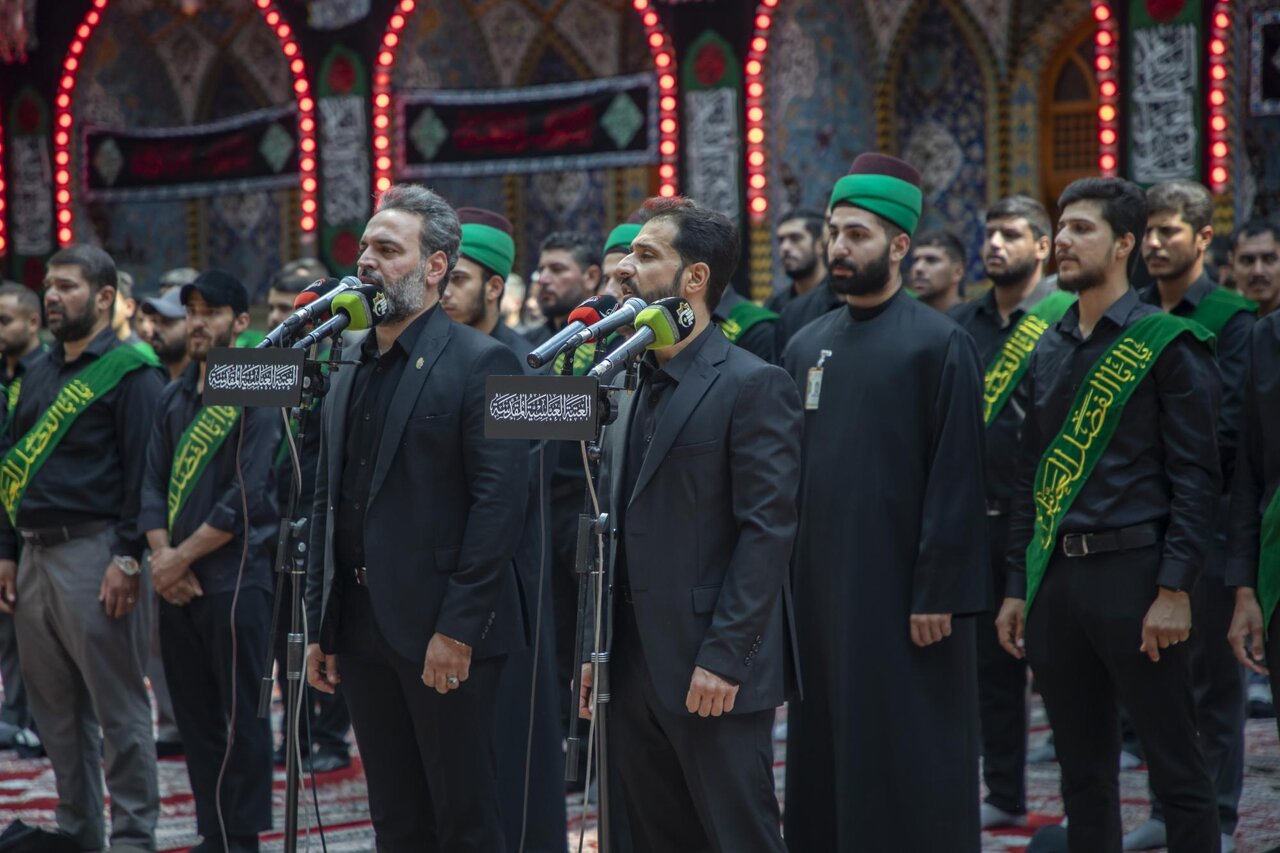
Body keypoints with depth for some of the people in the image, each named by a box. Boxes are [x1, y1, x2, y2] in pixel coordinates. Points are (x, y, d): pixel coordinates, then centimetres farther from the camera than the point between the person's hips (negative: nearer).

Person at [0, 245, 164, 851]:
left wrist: (129, 558, -18)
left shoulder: (130, 373, -6)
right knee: (54, 707, 11)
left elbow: (143, 470, -12)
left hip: (94, 552, -8)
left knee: (118, 708, -4)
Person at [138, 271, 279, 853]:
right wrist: (161, 554, -6)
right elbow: (154, 482, 11)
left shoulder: (257, 395, -8)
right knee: (195, 716, 11)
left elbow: (249, 497, -14)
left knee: (242, 717, -2)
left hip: (235, 579, -7)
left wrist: (183, 557, -13)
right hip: (177, 582, 7)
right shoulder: (174, 398, 14)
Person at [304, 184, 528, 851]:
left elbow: (499, 503, -15)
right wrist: (320, 626, 12)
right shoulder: (351, 374, 15)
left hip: (441, 630, -7)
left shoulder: (481, 364, -8)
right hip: (360, 630, 7)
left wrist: (458, 629, -19)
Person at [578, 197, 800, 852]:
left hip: (712, 675, -7)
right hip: (631, 669, 8)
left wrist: (723, 658, -19)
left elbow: (767, 529, -14)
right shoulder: (632, 387, 15)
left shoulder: (753, 386, -8)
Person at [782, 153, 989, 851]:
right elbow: (786, 471, 14)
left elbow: (956, 479, -10)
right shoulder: (807, 346, 11)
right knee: (825, 759, 9)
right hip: (819, 589, 6)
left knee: (909, 768, -1)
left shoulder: (940, 344, -6)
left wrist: (939, 594, -15)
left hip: (902, 591, -6)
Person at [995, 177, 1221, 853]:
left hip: (1132, 571, -6)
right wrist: (1017, 588, 13)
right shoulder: (1047, 353, 14)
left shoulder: (1168, 345, -5)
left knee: (1176, 769, -1)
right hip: (1055, 576, 6)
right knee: (1083, 771, 12)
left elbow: (1196, 477, -10)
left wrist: (1174, 590, -17)